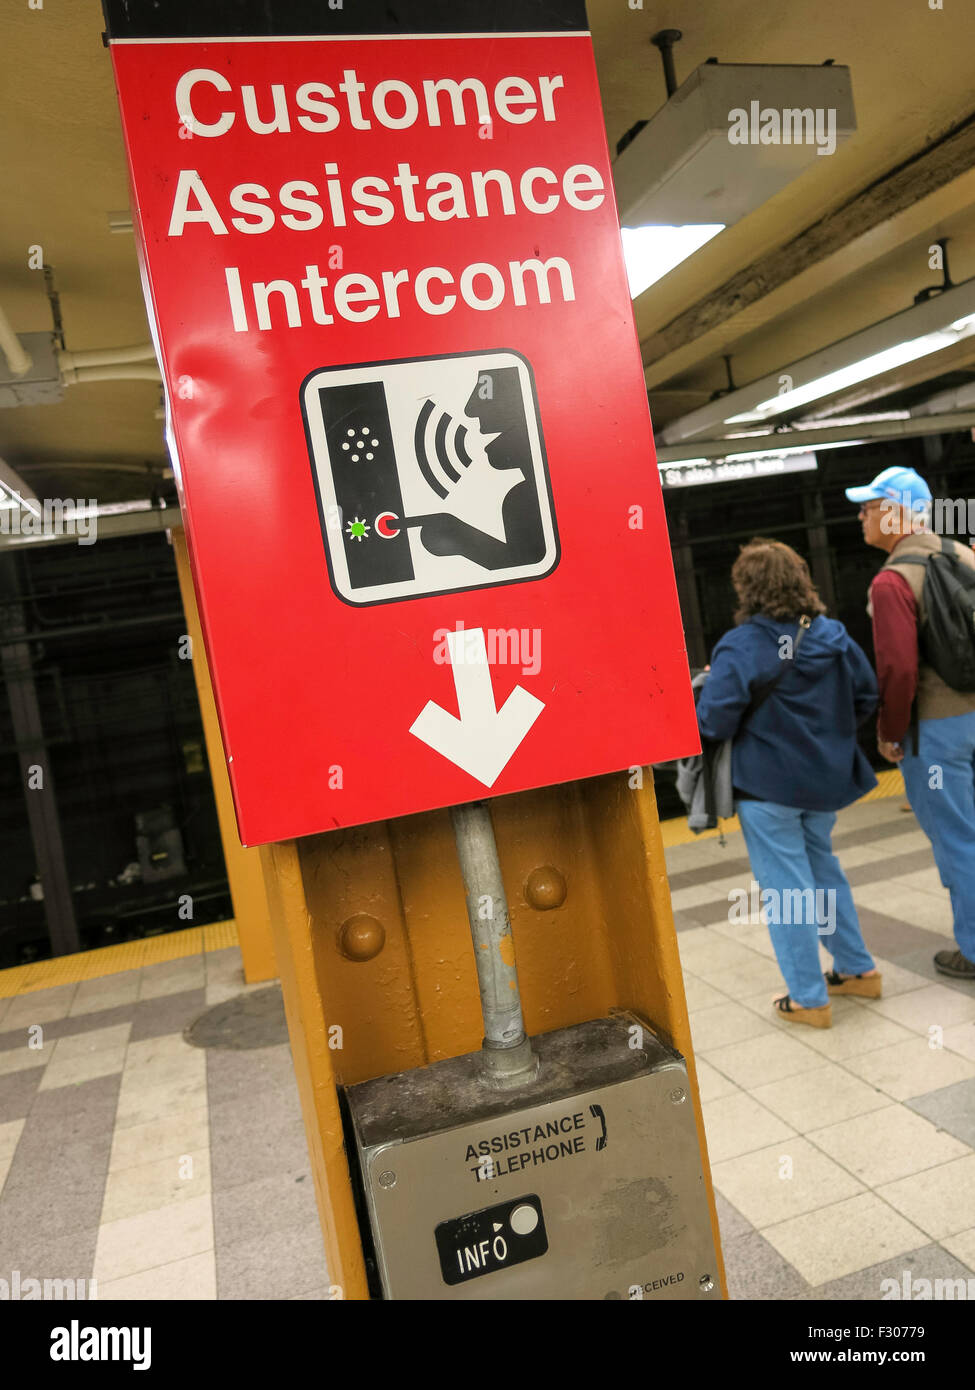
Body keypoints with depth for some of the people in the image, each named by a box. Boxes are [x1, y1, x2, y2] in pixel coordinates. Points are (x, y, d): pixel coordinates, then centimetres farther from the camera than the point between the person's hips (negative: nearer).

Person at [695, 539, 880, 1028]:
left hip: (767, 784, -6)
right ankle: (858, 969, 33)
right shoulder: (833, 635, 1)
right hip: (826, 776, 7)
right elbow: (866, 697, 8)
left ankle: (808, 998, 13)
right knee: (823, 869, 24)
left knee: (785, 887, 4)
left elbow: (715, 722, -22)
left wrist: (711, 686, -2)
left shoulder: (740, 647, -19)